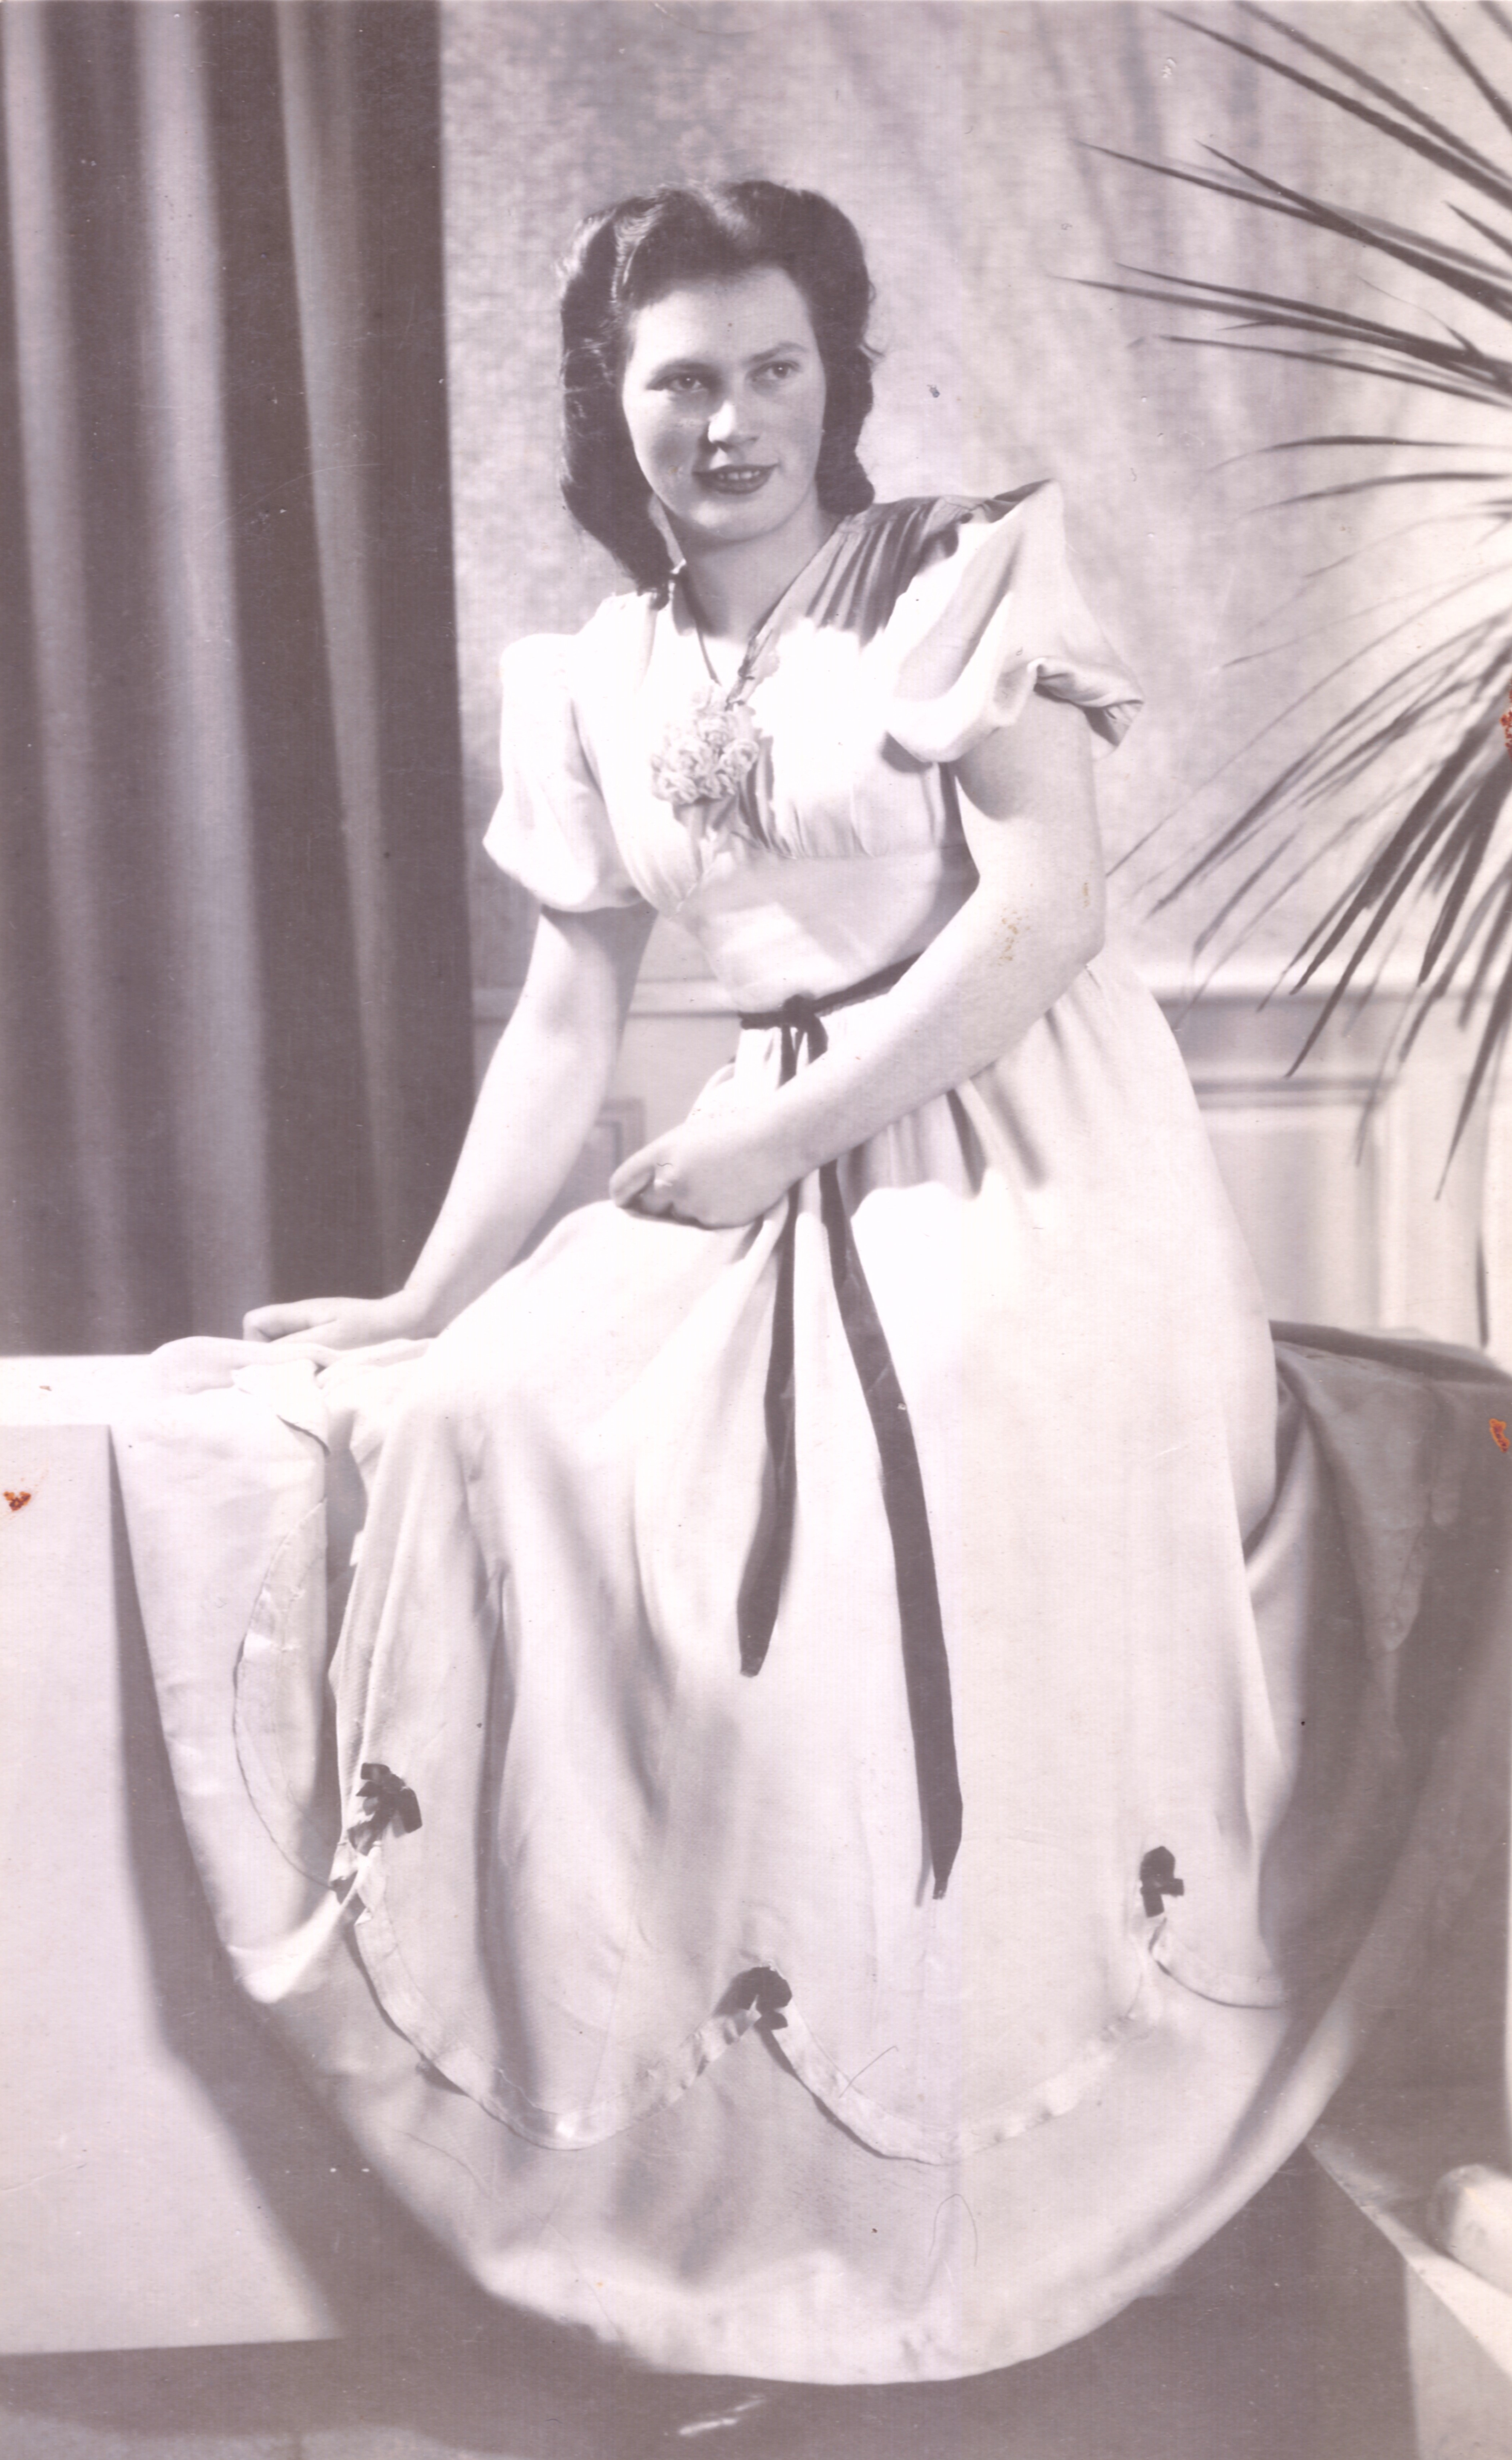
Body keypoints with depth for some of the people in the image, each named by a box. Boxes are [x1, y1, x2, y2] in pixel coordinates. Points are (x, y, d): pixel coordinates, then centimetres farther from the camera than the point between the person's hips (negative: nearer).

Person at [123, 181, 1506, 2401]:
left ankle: (962, 2196, -7)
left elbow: (1044, 913, -13)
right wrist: (429, 1298, 3)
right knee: (495, 1422, -12)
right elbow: (565, 1023, 9)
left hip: (1026, 1140, -5)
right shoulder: (590, 688, 9)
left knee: (942, 1493, -27)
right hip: (773, 1171, 5)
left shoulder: (968, 571, -4)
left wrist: (764, 1148, -13)